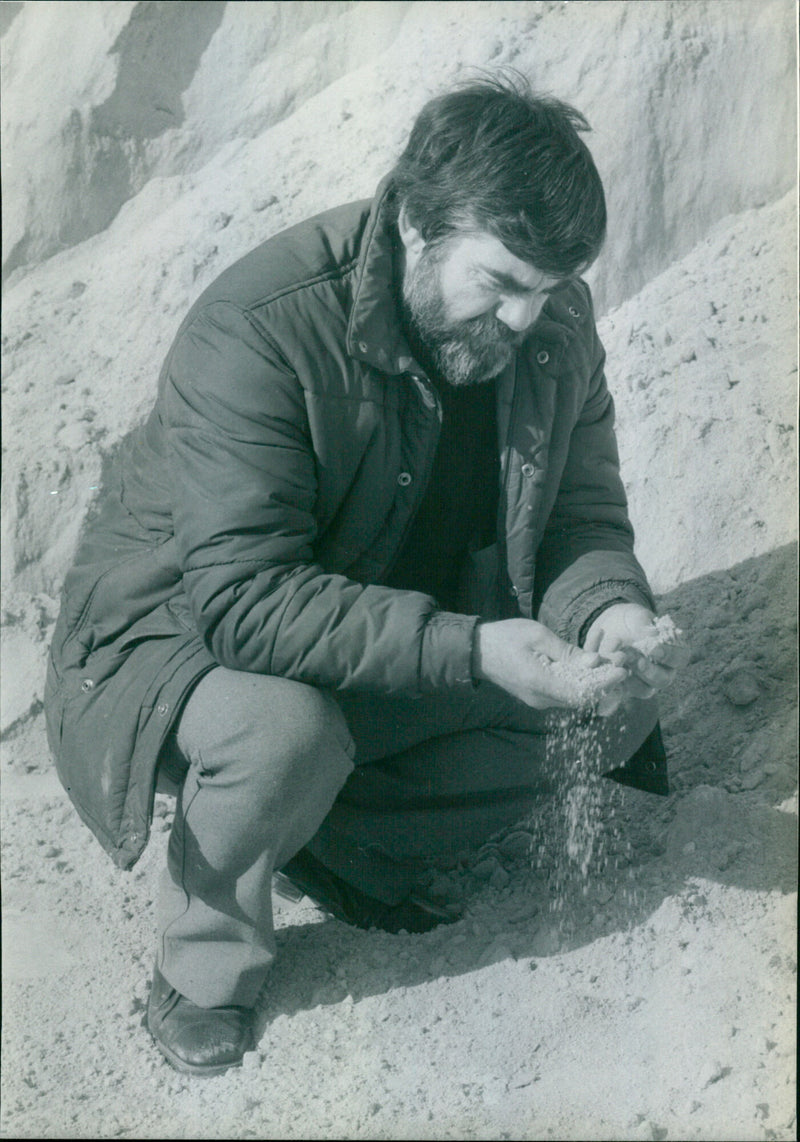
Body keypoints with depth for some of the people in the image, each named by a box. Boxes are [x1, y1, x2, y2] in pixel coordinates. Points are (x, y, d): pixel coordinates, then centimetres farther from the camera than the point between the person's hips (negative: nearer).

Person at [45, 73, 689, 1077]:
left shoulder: (556, 323, -10)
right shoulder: (255, 333, -30)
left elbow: (584, 516, -1)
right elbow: (245, 598, -34)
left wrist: (611, 607, -25)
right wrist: (470, 650, -41)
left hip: (414, 640, 6)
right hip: (183, 629, -6)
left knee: (617, 706, -8)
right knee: (288, 732, -39)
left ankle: (337, 841, 3)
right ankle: (208, 962, -6)